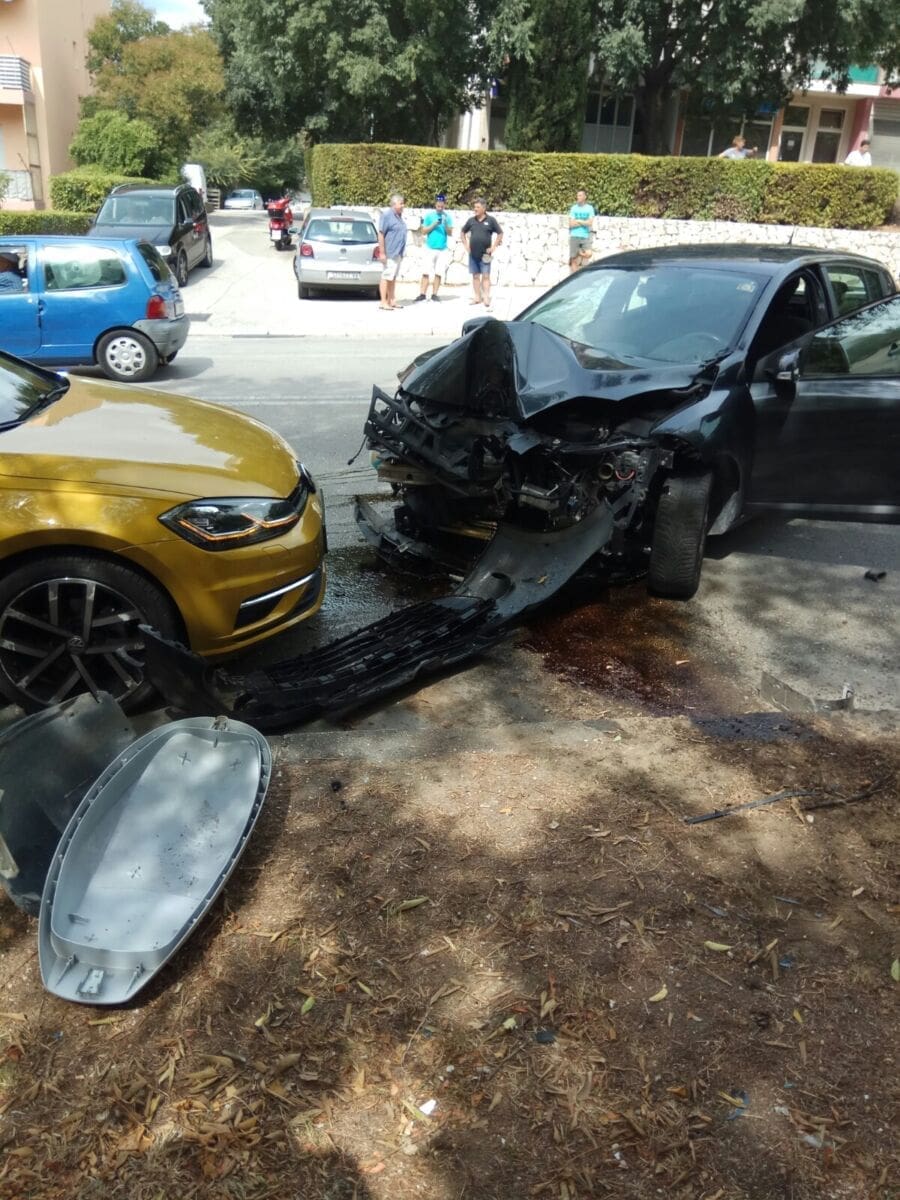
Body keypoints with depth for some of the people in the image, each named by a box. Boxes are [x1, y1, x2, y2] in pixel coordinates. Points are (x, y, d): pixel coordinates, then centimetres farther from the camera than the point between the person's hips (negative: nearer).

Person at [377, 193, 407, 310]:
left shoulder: (399, 216, 16)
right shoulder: (387, 215, -11)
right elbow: (381, 234, -16)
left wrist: (402, 252, 20)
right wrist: (382, 252, -20)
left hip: (398, 253, 9)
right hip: (390, 253, -9)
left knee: (393, 277, 12)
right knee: (386, 277, -7)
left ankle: (391, 300, 18)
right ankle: (384, 302, -6)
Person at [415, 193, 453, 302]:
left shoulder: (447, 216, 4)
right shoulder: (429, 215, 1)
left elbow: (450, 233, 1)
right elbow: (424, 231, 1)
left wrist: (446, 224, -17)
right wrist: (434, 225, -13)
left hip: (443, 249, 1)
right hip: (430, 248, -1)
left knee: (438, 273, 1)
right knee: (425, 272, -6)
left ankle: (434, 294, 8)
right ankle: (422, 294, -3)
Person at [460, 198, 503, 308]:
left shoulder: (491, 220, -2)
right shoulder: (471, 220, 7)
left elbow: (500, 234, 0)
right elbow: (463, 232, 20)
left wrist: (493, 247, -6)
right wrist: (465, 245, 10)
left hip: (485, 254, -4)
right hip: (473, 254, 4)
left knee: (485, 276, -6)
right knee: (475, 276, 7)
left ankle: (486, 298, -8)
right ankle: (477, 297, 14)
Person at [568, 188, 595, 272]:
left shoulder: (590, 208, 4)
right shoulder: (573, 208, 5)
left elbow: (590, 222, -6)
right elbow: (571, 224, -3)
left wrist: (577, 221, -4)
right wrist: (584, 222, -5)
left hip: (586, 236, 0)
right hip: (574, 236, 0)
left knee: (588, 254, -20)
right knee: (574, 259, 0)